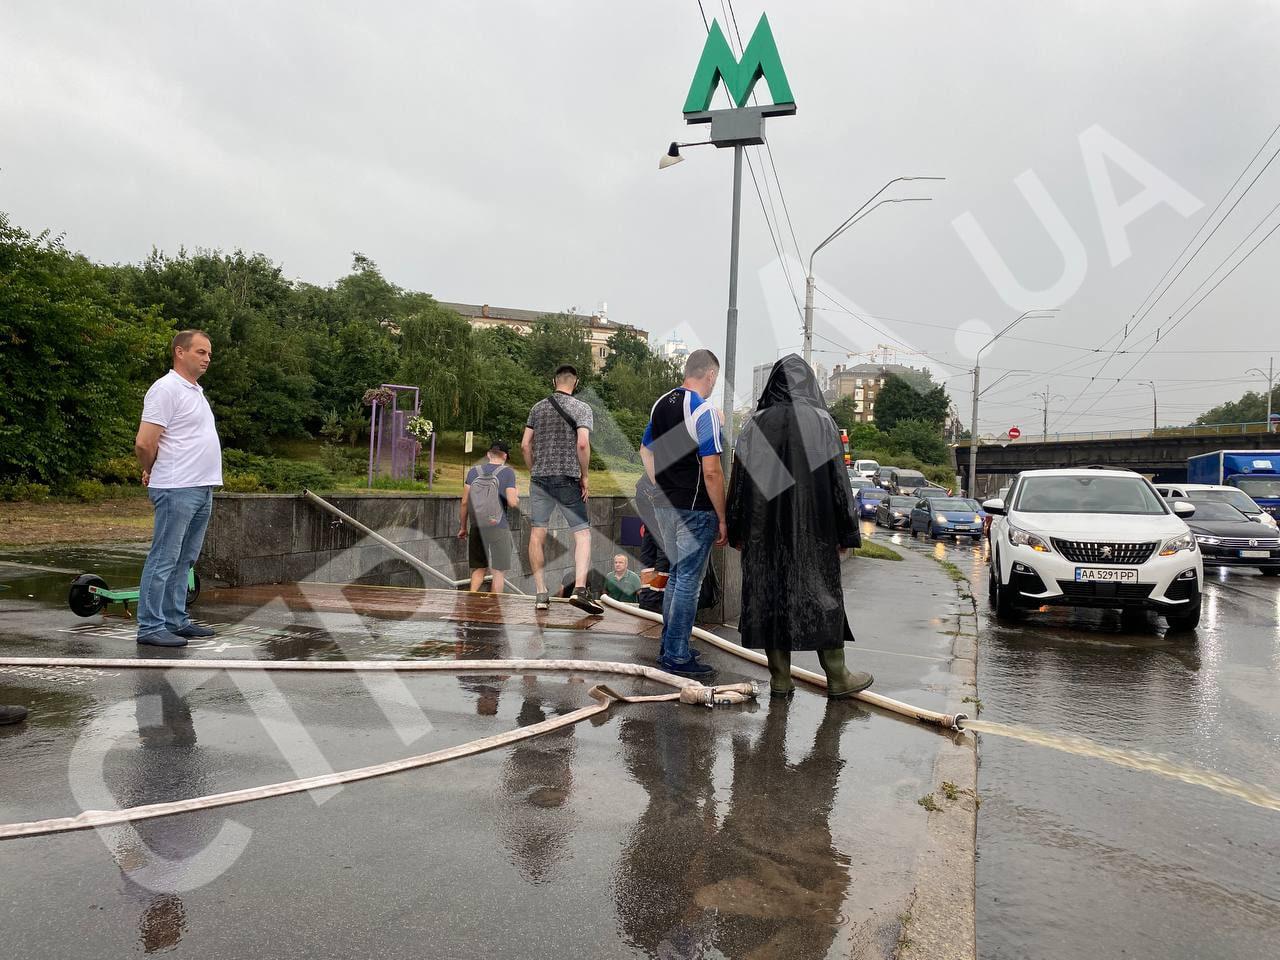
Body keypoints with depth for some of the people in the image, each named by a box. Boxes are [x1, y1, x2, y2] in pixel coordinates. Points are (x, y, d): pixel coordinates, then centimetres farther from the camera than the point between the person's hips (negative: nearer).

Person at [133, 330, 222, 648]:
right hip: (177, 489, -9)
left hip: (202, 488, 9)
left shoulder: (196, 391, 19)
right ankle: (150, 626, 1)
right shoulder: (166, 389, -12)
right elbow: (144, 443, -17)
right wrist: (151, 472, 0)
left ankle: (175, 620, 22)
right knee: (163, 560, -4)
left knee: (184, 560, 14)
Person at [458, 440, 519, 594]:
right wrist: (517, 498, 11)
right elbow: (512, 502, -12)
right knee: (498, 571, 5)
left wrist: (462, 527, 13)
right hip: (498, 529, -3)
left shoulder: (474, 471, 6)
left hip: (477, 528, 3)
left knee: (479, 569, 14)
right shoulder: (507, 472, -4)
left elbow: (464, 502, 5)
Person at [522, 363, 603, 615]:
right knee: (582, 532, 1)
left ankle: (541, 594, 8)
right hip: (567, 478, -4)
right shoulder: (581, 408, -1)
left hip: (539, 478, 4)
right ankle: (580, 588, -15)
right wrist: (584, 476, -5)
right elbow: (583, 443, -14)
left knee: (537, 534, 7)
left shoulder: (538, 408, 12)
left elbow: (525, 445, 8)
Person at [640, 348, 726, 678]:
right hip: (695, 509, -8)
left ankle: (669, 647, 27)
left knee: (676, 576, 19)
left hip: (665, 506, 8)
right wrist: (722, 519, -12)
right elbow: (712, 472, -19)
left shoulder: (660, 404, 8)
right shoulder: (704, 411, -16)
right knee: (689, 581, 0)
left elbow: (645, 452, 18)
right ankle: (677, 656, 6)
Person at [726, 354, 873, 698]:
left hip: (764, 529, 2)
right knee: (821, 593, 7)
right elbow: (838, 478, -4)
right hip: (812, 527, -1)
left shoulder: (756, 423, 1)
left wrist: (737, 531, 9)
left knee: (770, 593, 8)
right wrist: (845, 533, 1)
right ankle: (837, 679, 14)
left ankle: (780, 679, 12)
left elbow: (739, 479, 2)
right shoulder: (820, 421, -3)